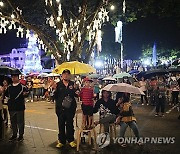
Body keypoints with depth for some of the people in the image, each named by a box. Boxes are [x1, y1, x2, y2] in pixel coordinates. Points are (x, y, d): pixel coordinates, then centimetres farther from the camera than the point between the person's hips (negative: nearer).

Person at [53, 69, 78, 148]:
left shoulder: (72, 84, 5)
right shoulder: (58, 84, 2)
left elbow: (76, 95, 8)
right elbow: (55, 97, 0)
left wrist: (76, 93, -13)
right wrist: (55, 89, -15)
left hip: (70, 107, 0)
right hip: (60, 107, 0)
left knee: (70, 124, 7)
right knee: (61, 124, 7)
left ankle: (71, 140, 20)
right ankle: (61, 141, 19)